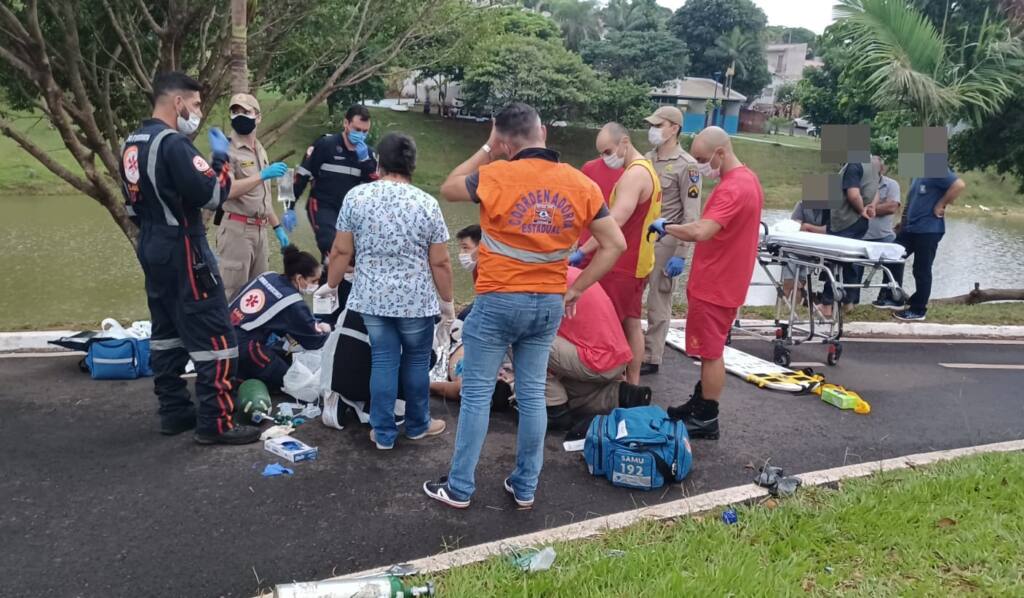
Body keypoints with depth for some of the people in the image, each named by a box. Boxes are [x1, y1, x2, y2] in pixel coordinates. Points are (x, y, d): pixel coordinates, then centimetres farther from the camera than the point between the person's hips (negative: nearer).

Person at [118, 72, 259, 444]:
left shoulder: (131, 146, 11)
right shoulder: (174, 143, -18)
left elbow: (132, 206, 17)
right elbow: (212, 196, -22)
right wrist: (221, 159, -9)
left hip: (151, 249, 10)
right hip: (183, 250, -10)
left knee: (167, 330, 16)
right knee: (214, 335, -6)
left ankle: (173, 411, 24)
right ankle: (215, 423, -3)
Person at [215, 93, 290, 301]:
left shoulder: (260, 151, 16)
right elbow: (226, 190, -24)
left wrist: (277, 227, 20)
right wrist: (263, 175, -27)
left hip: (259, 229, 8)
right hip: (236, 229, -8)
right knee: (233, 291, -6)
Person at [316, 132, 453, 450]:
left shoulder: (356, 196, -5)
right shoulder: (427, 204, -10)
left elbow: (341, 251, -1)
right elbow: (440, 262, -7)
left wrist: (331, 285, 14)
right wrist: (447, 301, 5)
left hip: (372, 296, 2)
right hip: (416, 299, -2)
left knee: (383, 361, 10)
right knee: (417, 360, 14)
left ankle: (384, 433, 15)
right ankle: (417, 425, 29)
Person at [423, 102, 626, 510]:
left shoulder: (496, 176, -13)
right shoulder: (581, 184, -2)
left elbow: (449, 188, 6)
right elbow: (615, 245, 0)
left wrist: (486, 150, 8)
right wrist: (574, 290, 4)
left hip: (498, 301, -4)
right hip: (549, 304, 4)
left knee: (476, 394, 7)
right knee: (532, 394, 13)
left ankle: (459, 488, 17)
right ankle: (525, 486, 24)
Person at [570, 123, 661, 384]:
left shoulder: (634, 174, -18)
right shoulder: (645, 169, 14)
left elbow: (615, 222, -29)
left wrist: (582, 252, -32)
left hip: (623, 264, -10)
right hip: (636, 262, 10)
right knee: (631, 324, 13)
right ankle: (632, 384, 20)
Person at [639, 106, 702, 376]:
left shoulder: (687, 166, -10)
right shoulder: (647, 159, 11)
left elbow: (691, 216, -13)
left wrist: (681, 255, -18)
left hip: (666, 242, -6)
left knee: (658, 304, 3)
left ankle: (651, 358, 13)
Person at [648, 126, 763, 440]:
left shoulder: (732, 189, -24)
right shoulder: (749, 179, 10)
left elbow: (701, 231, -36)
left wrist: (665, 227, -21)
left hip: (713, 286, -10)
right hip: (725, 281, 10)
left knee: (711, 353, 1)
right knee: (710, 350, 19)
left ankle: (706, 420, 11)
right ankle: (699, 405, 32)